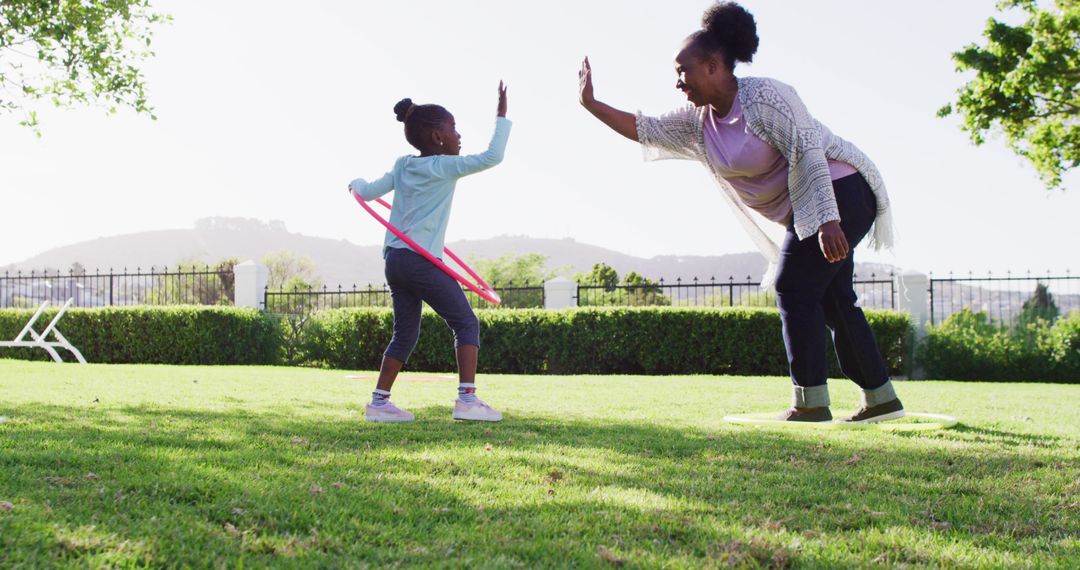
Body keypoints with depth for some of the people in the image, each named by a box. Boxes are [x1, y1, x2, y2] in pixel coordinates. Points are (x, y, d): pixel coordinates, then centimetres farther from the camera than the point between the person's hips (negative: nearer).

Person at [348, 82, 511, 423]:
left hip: (394, 260, 8)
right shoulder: (446, 166, -6)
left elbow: (367, 193, 18)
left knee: (405, 333, 15)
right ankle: (467, 400, -10)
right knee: (467, 323, -1)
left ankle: (379, 402, 14)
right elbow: (493, 156, -12)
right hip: (422, 262, -8)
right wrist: (502, 116, -1)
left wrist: (355, 184, 41)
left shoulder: (402, 166, 13)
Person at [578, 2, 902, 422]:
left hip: (839, 193, -9)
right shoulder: (699, 121, 6)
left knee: (794, 289, -12)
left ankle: (810, 402, -7)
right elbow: (646, 130, 9)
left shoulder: (763, 96, -19)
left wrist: (827, 221, -32)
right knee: (832, 299, 9)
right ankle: (881, 398, 15)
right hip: (806, 211, 9)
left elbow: (808, 152, -25)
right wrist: (591, 105, 2)